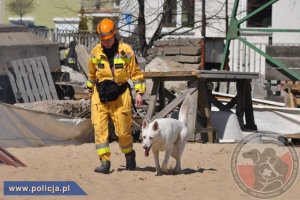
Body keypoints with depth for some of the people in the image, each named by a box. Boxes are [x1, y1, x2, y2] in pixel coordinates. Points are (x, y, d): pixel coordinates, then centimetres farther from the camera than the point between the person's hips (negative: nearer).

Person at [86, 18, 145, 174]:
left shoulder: (126, 51, -5)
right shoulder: (95, 53, 3)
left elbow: (136, 73, -1)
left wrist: (139, 92, -7)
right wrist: (91, 90, 25)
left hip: (120, 95, -2)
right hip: (100, 96, 2)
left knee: (123, 130, 2)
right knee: (100, 128, -9)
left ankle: (129, 154, 30)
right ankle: (104, 162, -9)